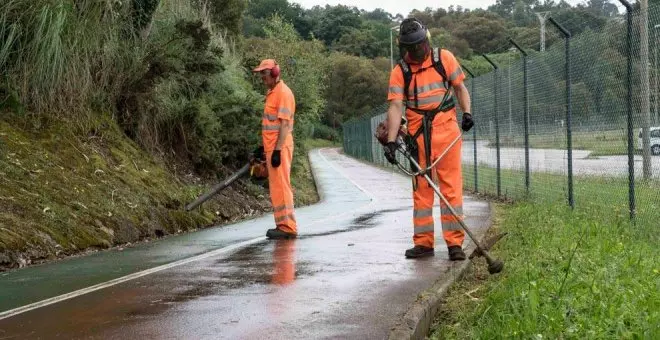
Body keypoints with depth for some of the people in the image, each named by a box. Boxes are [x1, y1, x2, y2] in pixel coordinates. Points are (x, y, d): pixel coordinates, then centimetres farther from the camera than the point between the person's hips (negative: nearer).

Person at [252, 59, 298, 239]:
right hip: (272, 148, 10)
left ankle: (288, 227, -7)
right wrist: (264, 146, 22)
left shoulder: (283, 93, -13)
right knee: (275, 187, 11)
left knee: (281, 186, -9)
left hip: (280, 148, -10)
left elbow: (284, 124, -18)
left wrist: (277, 150, -22)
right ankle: (282, 225, 15)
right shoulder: (271, 93, 18)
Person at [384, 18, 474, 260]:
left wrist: (467, 112, -4)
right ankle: (423, 242, 14)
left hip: (446, 130, -1)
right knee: (421, 188, 7)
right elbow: (396, 107, -4)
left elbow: (459, 87, 13)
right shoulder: (400, 72, 4)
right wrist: (391, 141, -14)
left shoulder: (444, 58, 5)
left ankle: (455, 242, -1)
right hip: (417, 134, 1)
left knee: (451, 186, -4)